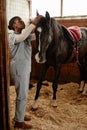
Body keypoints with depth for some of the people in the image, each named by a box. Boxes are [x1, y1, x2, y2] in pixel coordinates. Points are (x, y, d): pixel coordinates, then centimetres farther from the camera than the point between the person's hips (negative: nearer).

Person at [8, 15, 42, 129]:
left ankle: (20, 114, 35)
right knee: (22, 95, -1)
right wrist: (33, 24, -34)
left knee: (23, 93, 18)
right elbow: (21, 38, -37)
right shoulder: (12, 36, -15)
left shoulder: (25, 35, 9)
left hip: (25, 68, 8)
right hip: (19, 69, -8)